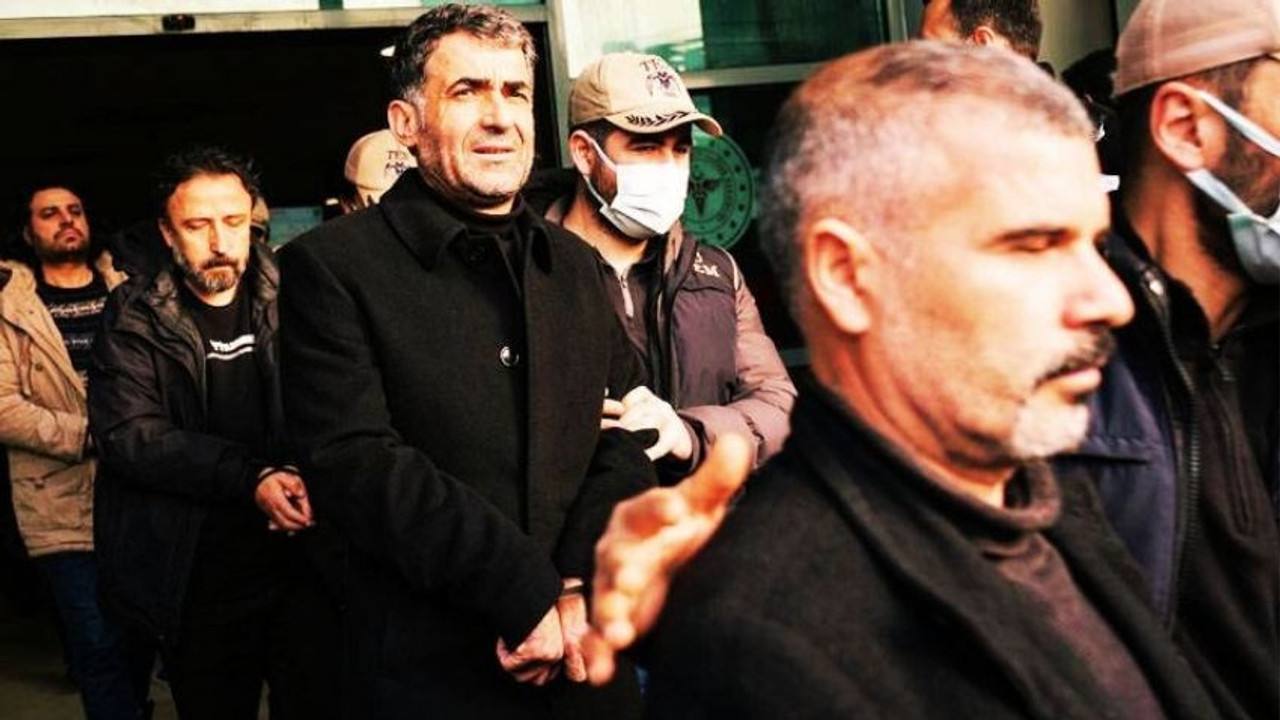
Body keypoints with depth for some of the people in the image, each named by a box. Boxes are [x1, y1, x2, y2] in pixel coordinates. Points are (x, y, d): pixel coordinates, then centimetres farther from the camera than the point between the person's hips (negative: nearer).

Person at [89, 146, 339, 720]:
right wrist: (250, 477, -22)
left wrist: (304, 476, -24)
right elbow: (128, 435, -11)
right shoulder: (134, 321, 0)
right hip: (196, 579, 0)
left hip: (302, 561, 0)